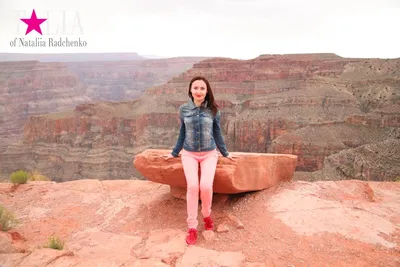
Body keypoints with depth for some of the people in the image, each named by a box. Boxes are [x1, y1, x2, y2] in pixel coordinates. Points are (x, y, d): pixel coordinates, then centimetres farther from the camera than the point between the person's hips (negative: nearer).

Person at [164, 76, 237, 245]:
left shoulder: (213, 110, -2)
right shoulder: (184, 109, 0)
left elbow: (217, 133, 10)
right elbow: (182, 134, 11)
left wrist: (225, 153, 17)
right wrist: (174, 153, 18)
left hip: (209, 154, 0)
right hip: (189, 154, 1)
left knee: (206, 186, -20)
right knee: (192, 186, -19)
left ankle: (206, 214, 11)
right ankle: (192, 227, -5)